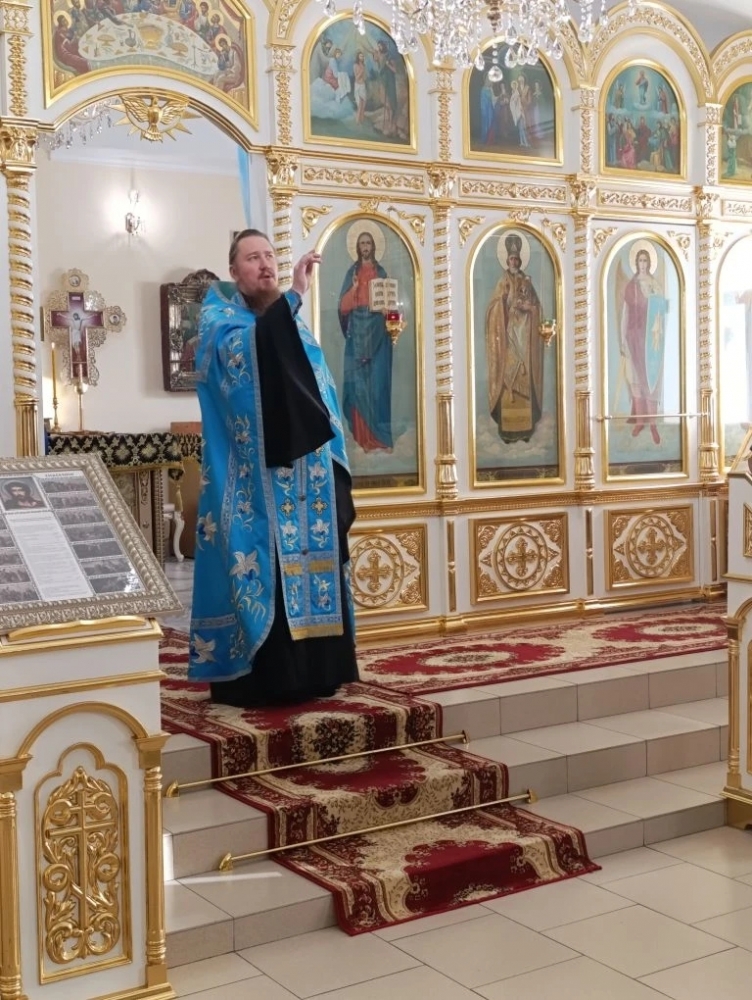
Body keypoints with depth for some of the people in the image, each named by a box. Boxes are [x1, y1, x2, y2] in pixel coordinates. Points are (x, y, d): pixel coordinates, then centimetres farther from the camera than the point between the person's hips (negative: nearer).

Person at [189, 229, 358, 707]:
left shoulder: (294, 324, 18)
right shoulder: (220, 318, 0)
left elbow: (320, 394, 18)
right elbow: (242, 353, -24)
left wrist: (335, 470, 8)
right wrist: (292, 296, -30)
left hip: (306, 478, 6)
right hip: (254, 481, -6)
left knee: (310, 562, 7)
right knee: (260, 567, -9)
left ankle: (310, 673, 15)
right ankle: (252, 678, -3)